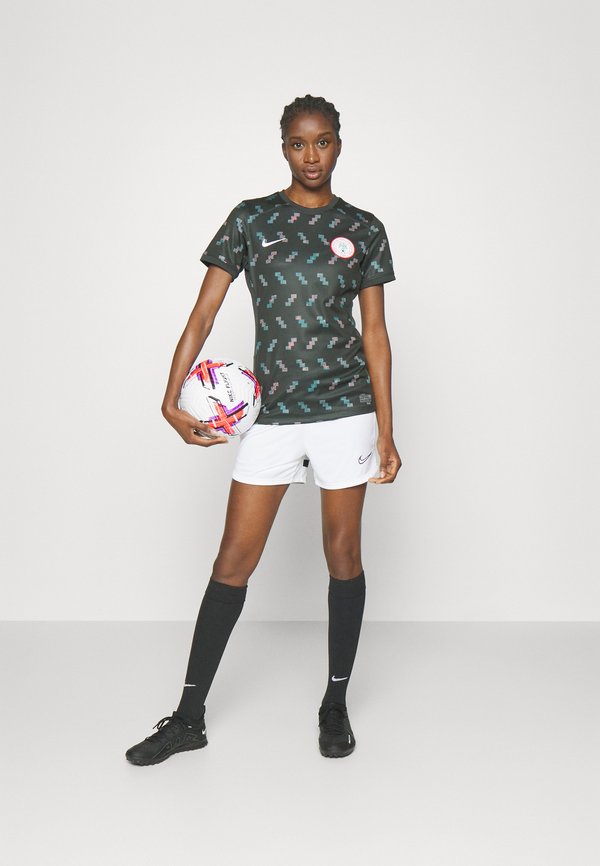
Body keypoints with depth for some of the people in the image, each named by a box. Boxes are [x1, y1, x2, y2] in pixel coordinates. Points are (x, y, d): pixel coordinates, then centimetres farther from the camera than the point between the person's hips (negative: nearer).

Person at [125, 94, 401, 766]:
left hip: (345, 408, 0)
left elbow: (375, 333, 6)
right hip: (270, 413, 0)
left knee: (343, 555, 8)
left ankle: (335, 703, 25)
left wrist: (386, 431, 2)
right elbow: (203, 314, 1)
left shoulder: (363, 229, 7)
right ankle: (189, 717, 15)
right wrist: (172, 399, -10)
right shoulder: (251, 220, 5)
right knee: (233, 561, 3)